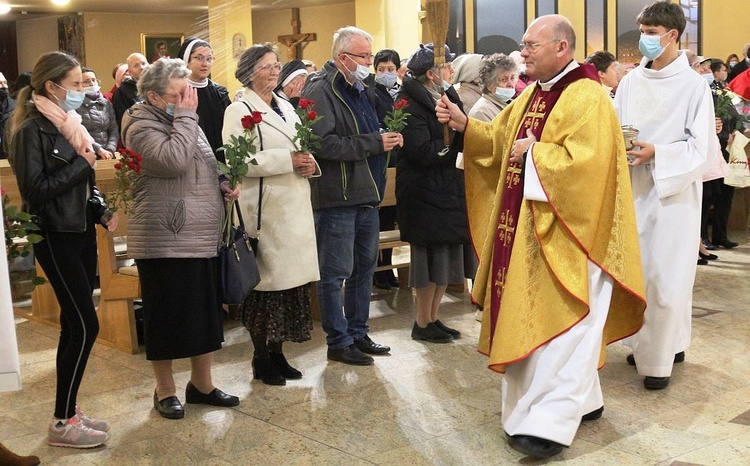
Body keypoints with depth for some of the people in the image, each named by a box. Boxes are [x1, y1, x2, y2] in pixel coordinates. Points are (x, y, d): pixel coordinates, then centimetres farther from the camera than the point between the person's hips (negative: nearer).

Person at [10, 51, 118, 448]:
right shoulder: (31, 130, -13)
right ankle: (62, 423, 3)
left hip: (81, 233, 8)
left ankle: (69, 411, 21)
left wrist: (102, 211, 4)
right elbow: (34, 189, -19)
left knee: (75, 326, 11)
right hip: (56, 238, -8)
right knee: (84, 326, -8)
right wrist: (81, 164, -15)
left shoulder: (69, 124, 11)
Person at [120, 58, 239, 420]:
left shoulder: (182, 121, 15)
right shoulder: (142, 126, -10)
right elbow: (174, 161, -29)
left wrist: (224, 184, 7)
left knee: (207, 314, 13)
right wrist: (186, 116, -20)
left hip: (203, 238, 8)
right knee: (167, 317, 2)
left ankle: (201, 384, 27)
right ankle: (165, 390, 18)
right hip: (165, 242, -8)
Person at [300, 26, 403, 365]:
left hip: (367, 194, 10)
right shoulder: (320, 91, -12)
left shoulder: (360, 91, 18)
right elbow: (325, 145, -23)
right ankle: (338, 342, 11)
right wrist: (375, 143, -20)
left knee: (365, 267, 16)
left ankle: (358, 333, 28)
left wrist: (388, 140, 8)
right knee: (335, 273, 0)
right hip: (337, 197, -9)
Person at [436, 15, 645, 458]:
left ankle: (551, 422, -5)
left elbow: (584, 160, -26)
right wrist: (464, 124, 1)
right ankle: (583, 400, 27)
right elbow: (500, 139, 16)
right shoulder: (531, 95, 14)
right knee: (535, 316, 13)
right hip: (529, 231, 9)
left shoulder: (587, 98, -14)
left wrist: (533, 153, -16)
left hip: (567, 234, -9)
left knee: (561, 322, -7)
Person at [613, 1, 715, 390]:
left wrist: (656, 153, -22)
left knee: (666, 275, -3)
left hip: (673, 192, -4)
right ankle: (645, 341, 26)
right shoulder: (630, 82, 6)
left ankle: (661, 357, 8)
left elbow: (700, 146, -9)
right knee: (637, 270, 9)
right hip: (634, 190, 4)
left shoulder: (694, 85, -6)